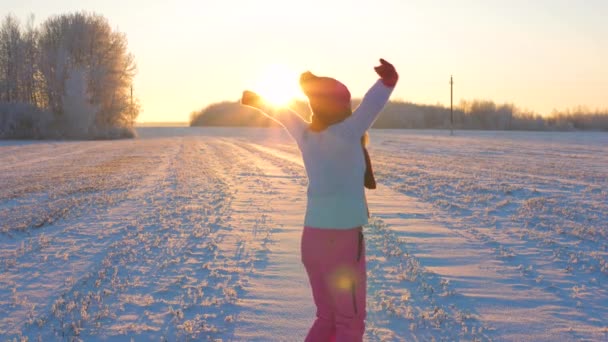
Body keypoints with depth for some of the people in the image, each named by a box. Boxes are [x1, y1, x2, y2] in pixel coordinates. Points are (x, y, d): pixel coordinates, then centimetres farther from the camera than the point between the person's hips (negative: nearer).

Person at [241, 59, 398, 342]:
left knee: (328, 318, 18)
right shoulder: (344, 135, -16)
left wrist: (257, 101, 41)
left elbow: (282, 113, 23)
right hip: (341, 239, -8)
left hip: (313, 237, 8)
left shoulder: (305, 135, 3)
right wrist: (388, 80, -52)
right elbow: (371, 105, -34)